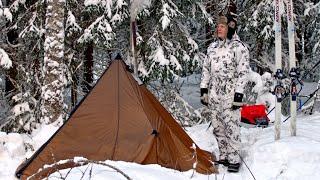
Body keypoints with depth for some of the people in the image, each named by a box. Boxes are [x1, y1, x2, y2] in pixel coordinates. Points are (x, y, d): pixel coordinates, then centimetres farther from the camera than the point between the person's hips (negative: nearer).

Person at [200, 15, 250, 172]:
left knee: (231, 126, -7)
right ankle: (224, 156, 23)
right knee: (218, 127, 11)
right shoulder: (212, 47, 12)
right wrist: (203, 90, 12)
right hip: (214, 94, 7)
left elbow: (242, 73, -10)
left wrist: (238, 94, -15)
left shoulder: (238, 47, -7)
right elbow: (206, 69, 17)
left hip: (230, 94, -6)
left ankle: (234, 159, 2)